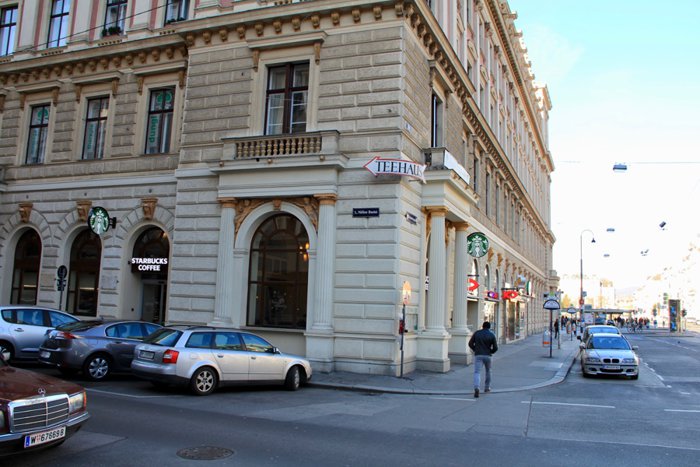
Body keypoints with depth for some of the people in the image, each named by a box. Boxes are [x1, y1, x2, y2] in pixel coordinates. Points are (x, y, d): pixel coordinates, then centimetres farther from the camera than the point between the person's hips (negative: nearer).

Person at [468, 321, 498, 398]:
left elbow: (470, 343, 4)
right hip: (487, 356, 0)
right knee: (488, 371, 23)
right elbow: (495, 347, -1)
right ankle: (487, 387, 31)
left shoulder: (476, 333, 3)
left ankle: (476, 388, -27)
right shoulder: (492, 335, 0)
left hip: (478, 355, 0)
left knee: (477, 372, -6)